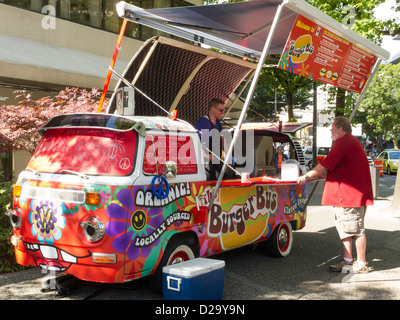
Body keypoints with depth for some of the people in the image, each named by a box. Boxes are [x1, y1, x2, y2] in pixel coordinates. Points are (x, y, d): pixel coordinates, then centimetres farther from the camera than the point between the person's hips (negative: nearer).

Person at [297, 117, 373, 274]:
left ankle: (361, 264, 7)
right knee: (344, 227, 15)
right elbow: (333, 169, 22)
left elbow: (324, 166, -14)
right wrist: (314, 174, 19)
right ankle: (348, 260, 22)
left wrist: (306, 176, -4)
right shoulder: (351, 141, 20)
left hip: (351, 194, -11)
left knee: (356, 229, -2)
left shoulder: (342, 143, -14)